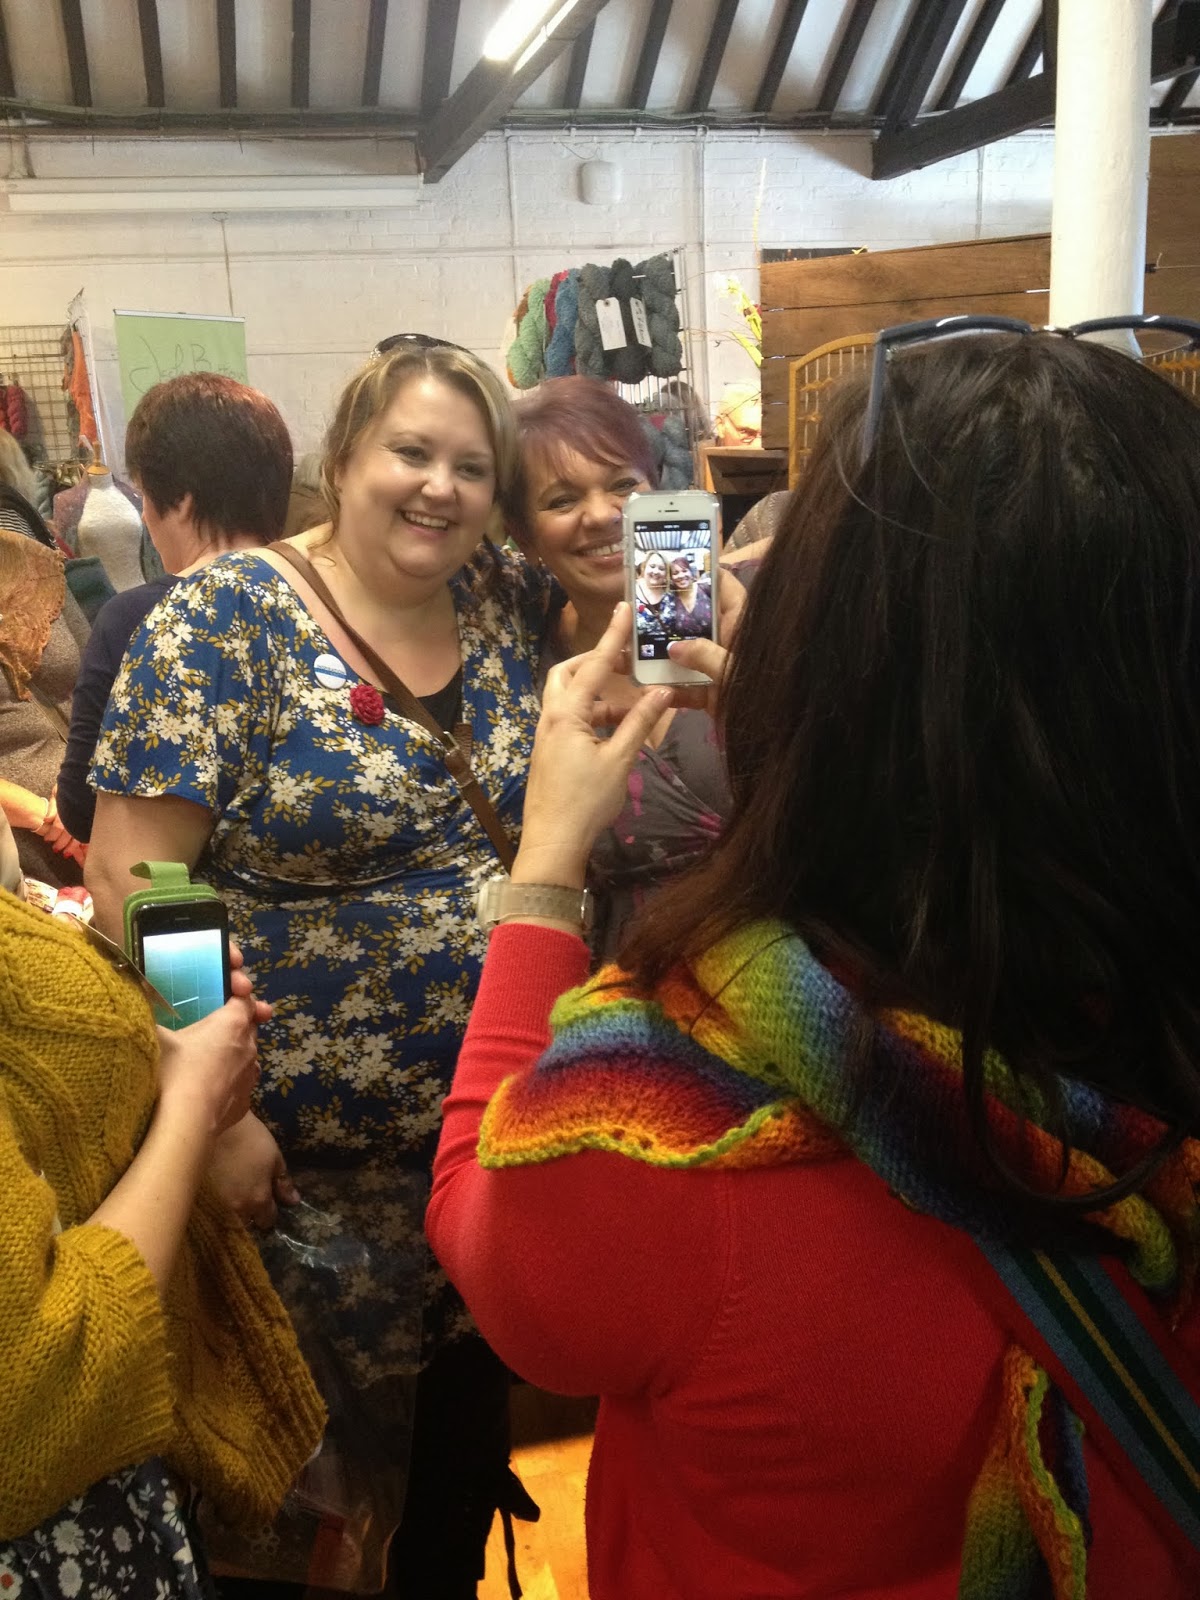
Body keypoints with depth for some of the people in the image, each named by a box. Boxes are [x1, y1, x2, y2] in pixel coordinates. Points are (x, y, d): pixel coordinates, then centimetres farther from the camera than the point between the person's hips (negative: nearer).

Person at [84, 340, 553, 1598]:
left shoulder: (508, 602, 1)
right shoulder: (226, 618, -13)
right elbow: (127, 880, -16)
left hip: (504, 1124, 5)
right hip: (310, 1148, -4)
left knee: (474, 1391, 22)